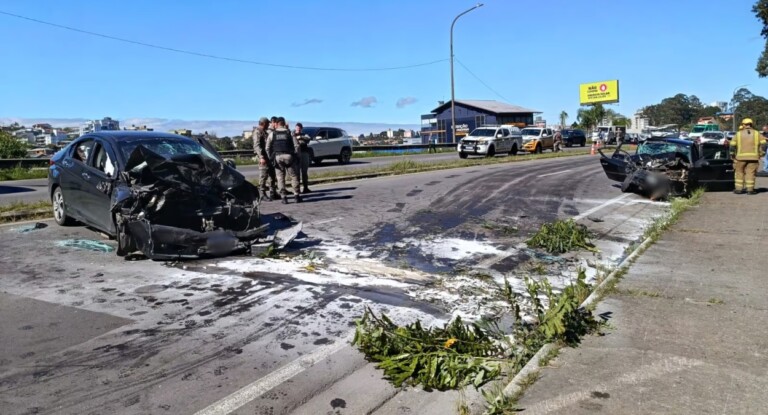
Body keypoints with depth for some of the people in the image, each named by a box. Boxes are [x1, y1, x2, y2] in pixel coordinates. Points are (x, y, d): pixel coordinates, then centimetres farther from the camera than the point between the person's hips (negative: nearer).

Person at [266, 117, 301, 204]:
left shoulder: (272, 134, 6)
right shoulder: (289, 133, 4)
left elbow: (268, 148, 5)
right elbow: (296, 146, -1)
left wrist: (270, 158, 12)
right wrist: (296, 156, 7)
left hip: (277, 157, 1)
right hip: (289, 156, -1)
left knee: (280, 178, 6)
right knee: (294, 176, 7)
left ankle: (284, 197, 2)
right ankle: (296, 195, 2)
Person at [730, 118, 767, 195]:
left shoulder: (738, 134, 4)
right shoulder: (756, 134, 7)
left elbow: (732, 145, -1)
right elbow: (763, 144, -1)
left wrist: (732, 155, 9)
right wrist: (761, 154, 9)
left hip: (741, 157, -1)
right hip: (753, 157, 1)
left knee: (739, 172, 8)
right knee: (750, 173, 4)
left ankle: (738, 189, 7)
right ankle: (750, 189, 3)